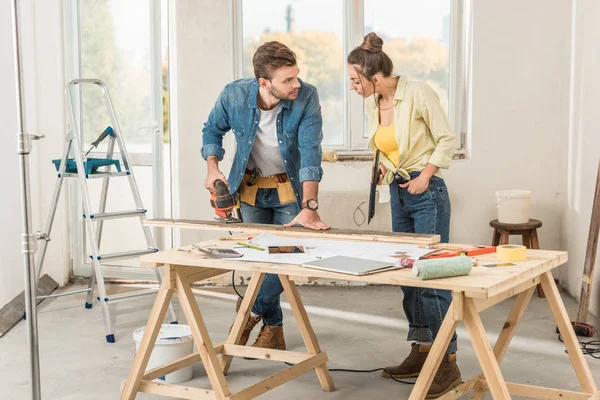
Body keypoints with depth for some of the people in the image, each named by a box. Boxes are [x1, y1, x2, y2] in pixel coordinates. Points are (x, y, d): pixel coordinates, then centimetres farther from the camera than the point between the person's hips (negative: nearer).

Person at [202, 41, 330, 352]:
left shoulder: (306, 98, -27)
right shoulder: (234, 95, -21)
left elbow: (310, 152, -33)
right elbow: (213, 130, 0)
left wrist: (309, 207, -41)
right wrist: (212, 168, -16)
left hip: (290, 188, -1)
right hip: (251, 187, 2)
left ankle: (251, 310, 17)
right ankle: (273, 330, 22)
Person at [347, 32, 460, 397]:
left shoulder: (419, 94, -15)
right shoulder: (372, 104, 5)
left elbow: (447, 140, -9)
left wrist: (424, 177, -13)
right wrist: (384, 166, 3)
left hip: (427, 193, -8)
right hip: (398, 193, 8)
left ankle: (449, 364, 0)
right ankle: (422, 352, 22)